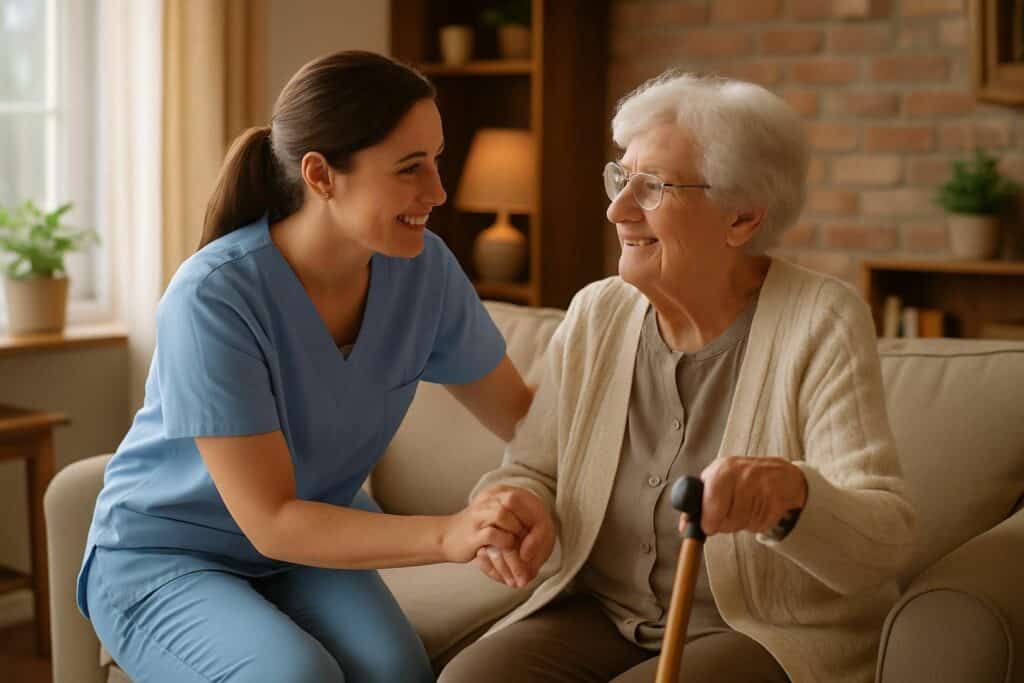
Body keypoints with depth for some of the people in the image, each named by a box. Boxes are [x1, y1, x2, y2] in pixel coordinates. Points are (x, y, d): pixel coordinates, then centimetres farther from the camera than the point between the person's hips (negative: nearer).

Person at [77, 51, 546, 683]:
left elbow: (521, 415, 0)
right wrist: (448, 535, -38)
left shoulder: (422, 267, -12)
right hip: (164, 557, -4)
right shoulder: (214, 298, -28)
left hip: (317, 533, 4)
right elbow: (270, 522, -27)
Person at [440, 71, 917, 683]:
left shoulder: (821, 323, -12)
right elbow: (533, 469, 8)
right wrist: (510, 503, -17)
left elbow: (885, 542, -18)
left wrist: (791, 492, -40)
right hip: (601, 615, 4)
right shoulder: (595, 314, 3)